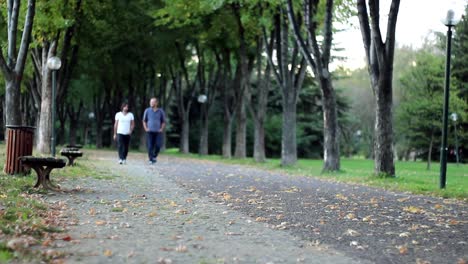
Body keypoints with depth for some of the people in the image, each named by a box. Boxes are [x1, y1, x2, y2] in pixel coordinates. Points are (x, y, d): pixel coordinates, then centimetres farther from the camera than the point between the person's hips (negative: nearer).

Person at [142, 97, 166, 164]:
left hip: (158, 132, 0)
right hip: (150, 131, 0)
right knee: (150, 146, -6)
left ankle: (154, 156, 13)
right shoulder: (147, 110, 5)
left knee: (158, 145, -12)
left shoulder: (161, 111, 6)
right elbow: (144, 121, 14)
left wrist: (161, 129, 0)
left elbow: (163, 122, 14)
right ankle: (151, 159, 2)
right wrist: (146, 128, 1)